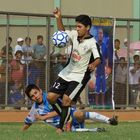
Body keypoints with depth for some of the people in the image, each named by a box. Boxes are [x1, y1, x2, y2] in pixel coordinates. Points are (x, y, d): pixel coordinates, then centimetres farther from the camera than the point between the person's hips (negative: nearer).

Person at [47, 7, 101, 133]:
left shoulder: (92, 43, -19)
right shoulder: (75, 35, -1)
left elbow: (98, 59, -32)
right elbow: (62, 31, 17)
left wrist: (93, 64, -55)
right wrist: (59, 18, 0)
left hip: (80, 76, -7)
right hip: (67, 72, 7)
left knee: (66, 99, -20)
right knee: (51, 97, 3)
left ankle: (60, 128, -9)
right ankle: (64, 117, 26)